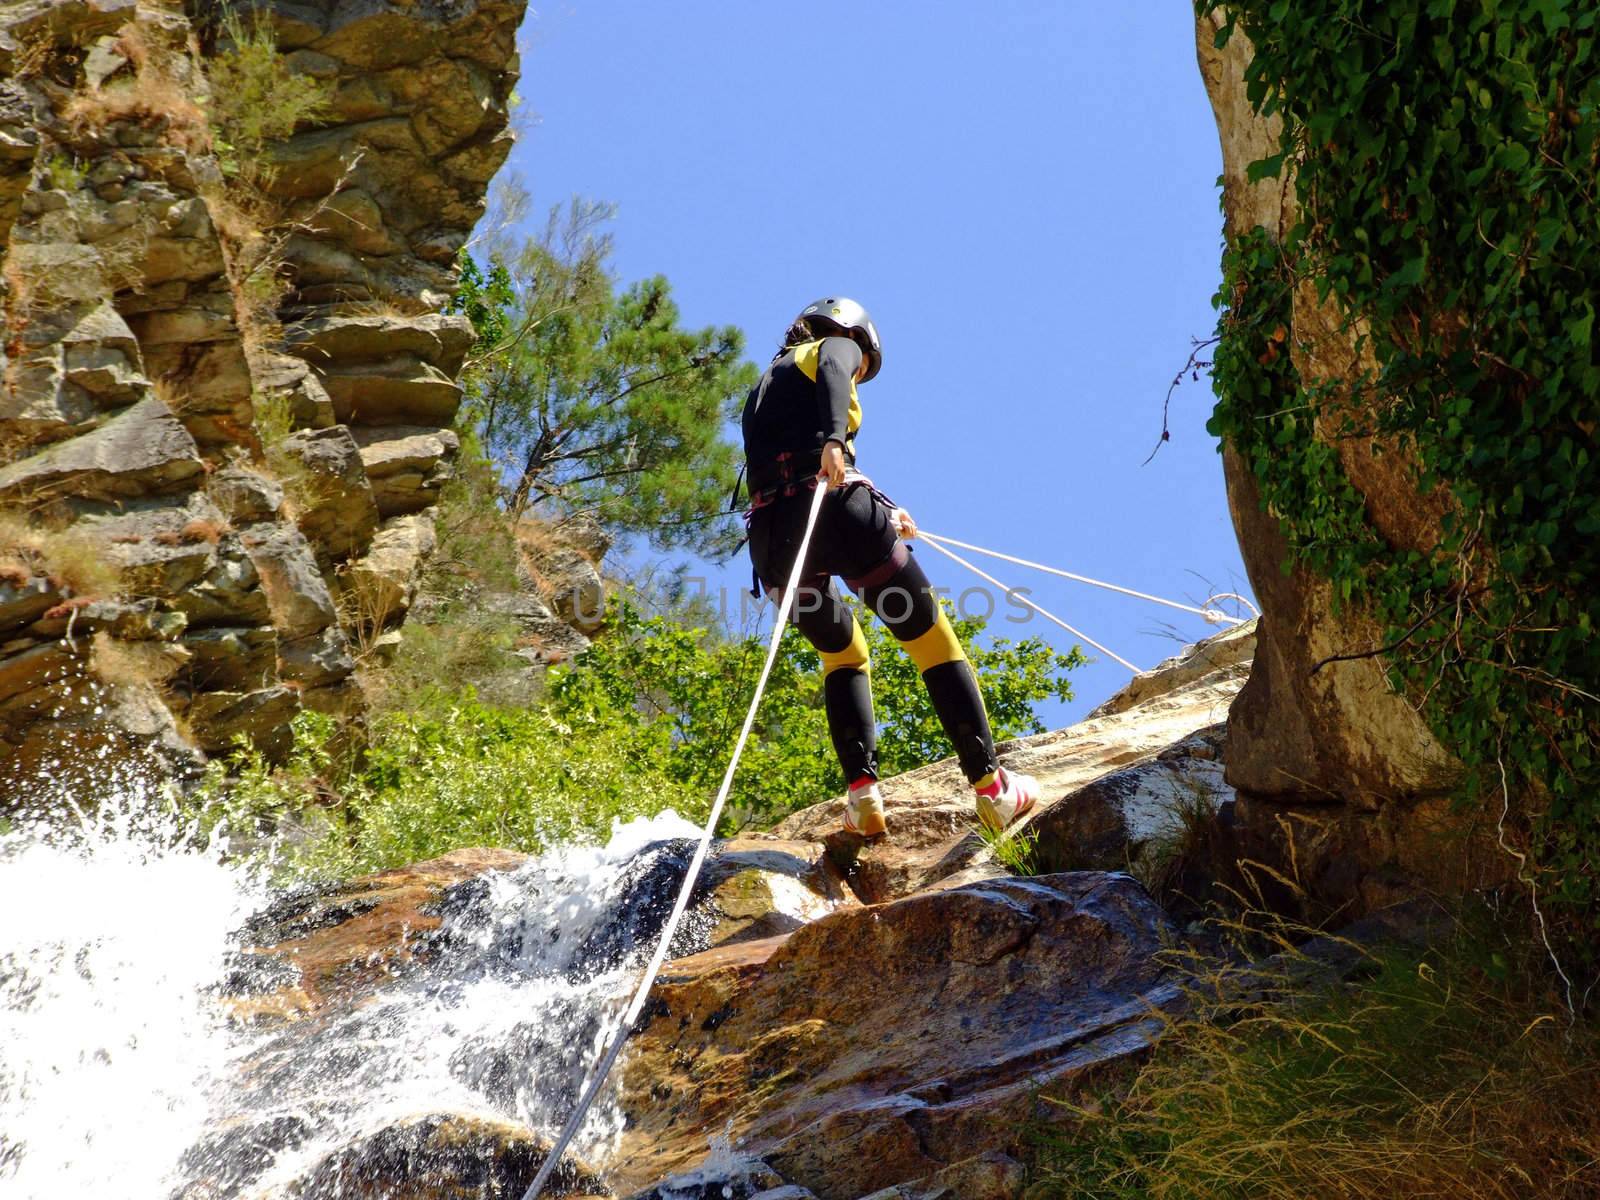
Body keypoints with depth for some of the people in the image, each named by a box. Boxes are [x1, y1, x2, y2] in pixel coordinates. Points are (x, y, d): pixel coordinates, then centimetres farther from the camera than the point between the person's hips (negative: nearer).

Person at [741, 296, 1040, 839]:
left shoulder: (764, 388, 35)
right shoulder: (836, 346, 15)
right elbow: (832, 373, -10)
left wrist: (879, 515, 42)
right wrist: (834, 439, -28)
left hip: (772, 531, 6)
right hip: (835, 510, -6)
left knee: (842, 654, 25)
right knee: (933, 640, 6)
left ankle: (862, 792, 4)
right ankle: (991, 786, 2)